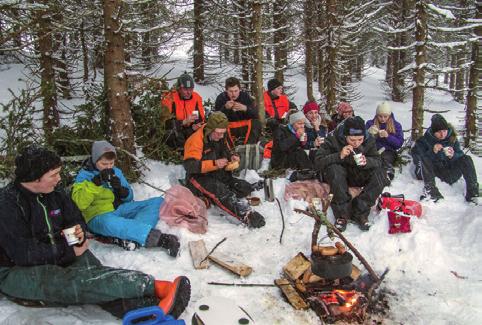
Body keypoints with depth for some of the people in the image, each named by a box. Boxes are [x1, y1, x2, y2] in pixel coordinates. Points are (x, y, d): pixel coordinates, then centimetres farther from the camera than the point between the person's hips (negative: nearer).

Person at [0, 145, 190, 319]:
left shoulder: (55, 195, 6)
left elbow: (76, 219, 17)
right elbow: (23, 254, -22)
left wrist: (78, 232, -8)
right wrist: (69, 251, -15)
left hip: (58, 258, 6)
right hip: (17, 271, -6)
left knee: (94, 274, -27)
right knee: (76, 282, -35)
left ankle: (155, 309, -50)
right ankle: (152, 286, -44)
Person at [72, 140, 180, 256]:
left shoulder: (116, 171, 13)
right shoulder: (84, 175, -1)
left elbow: (129, 197, 14)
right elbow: (80, 203, -16)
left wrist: (121, 189, -8)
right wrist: (95, 182, -24)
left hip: (121, 209, 6)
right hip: (99, 216, -6)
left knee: (158, 201, -9)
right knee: (109, 222, -43)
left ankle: (129, 238, -35)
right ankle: (158, 238, -46)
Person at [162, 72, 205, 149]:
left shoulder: (197, 98, 2)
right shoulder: (170, 98, -11)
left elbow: (201, 119, 7)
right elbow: (166, 122, -16)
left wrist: (197, 126, -16)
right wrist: (184, 122, -26)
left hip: (191, 132, 4)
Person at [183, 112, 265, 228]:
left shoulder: (220, 138, 6)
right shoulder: (196, 140, -17)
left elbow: (225, 153, 21)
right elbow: (189, 165, -24)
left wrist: (231, 158, -4)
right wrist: (214, 164, -33)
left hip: (218, 176, 8)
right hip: (199, 178, -8)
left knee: (246, 188, -6)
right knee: (220, 189, -38)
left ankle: (208, 199, -22)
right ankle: (246, 215, -52)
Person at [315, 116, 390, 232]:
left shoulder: (369, 140, -11)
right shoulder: (333, 139, -21)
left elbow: (378, 161, -9)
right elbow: (318, 162, -25)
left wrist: (366, 162, -33)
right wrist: (339, 156, -39)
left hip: (358, 176, 3)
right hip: (337, 175, -3)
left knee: (380, 175, -22)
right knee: (335, 169, -37)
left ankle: (360, 213, -18)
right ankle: (342, 214, -27)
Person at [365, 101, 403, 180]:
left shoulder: (396, 125, 11)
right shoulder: (370, 123, 12)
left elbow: (399, 143, 1)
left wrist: (388, 136, -15)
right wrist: (369, 133, -18)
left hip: (389, 151, 0)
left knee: (385, 157, -36)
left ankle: (389, 171, -54)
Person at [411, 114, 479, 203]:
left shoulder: (452, 138, -1)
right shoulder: (425, 140, -9)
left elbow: (460, 155, 1)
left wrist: (453, 155, -22)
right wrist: (432, 152, -29)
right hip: (430, 172, -2)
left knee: (466, 159, -15)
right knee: (423, 158, -29)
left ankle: (472, 191, -28)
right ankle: (430, 190, -46)